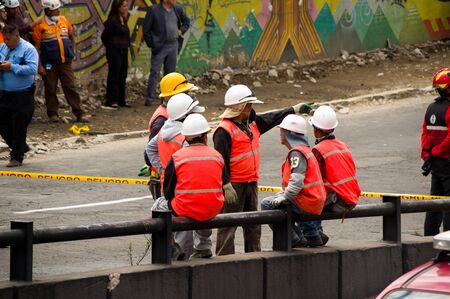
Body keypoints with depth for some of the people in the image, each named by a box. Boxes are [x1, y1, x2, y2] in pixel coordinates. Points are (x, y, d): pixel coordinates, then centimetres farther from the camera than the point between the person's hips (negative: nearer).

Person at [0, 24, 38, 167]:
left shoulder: (28, 49, -11)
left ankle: (17, 157, 11)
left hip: (22, 95, -6)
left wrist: (12, 67, -23)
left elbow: (32, 69, -21)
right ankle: (21, 147, 31)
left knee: (19, 127, 0)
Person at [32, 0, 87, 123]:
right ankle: (53, 114, 15)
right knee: (51, 89, 4)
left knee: (71, 87, 1)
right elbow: (37, 47, -7)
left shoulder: (64, 20, 5)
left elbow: (71, 36, 22)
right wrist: (40, 66, -11)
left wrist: (71, 51, 15)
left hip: (65, 62, 3)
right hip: (49, 64, -3)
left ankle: (79, 114, 1)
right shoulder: (41, 25, -7)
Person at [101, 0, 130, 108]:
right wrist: (110, 47, 0)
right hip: (114, 51, -8)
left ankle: (121, 100, 19)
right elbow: (104, 36, -11)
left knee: (122, 76, 12)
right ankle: (110, 101, 1)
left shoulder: (123, 20, 10)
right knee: (114, 76, -4)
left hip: (123, 51, 8)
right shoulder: (112, 20, -15)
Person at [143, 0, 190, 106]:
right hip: (159, 46, -5)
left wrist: (181, 31, 9)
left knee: (170, 73, 9)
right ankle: (150, 98, -6)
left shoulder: (177, 9, 7)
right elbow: (146, 29, -4)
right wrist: (151, 45, -6)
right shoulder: (153, 10, -7)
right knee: (155, 72, -7)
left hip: (173, 46, 5)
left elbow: (187, 21, 26)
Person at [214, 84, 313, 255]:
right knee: (228, 225, -7)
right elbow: (220, 160, -18)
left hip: (251, 183, 9)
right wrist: (226, 186, -22)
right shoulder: (224, 130, -15)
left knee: (253, 224, 16)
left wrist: (294, 110, 31)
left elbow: (272, 119, 28)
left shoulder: (253, 124, 12)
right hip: (234, 186, -9)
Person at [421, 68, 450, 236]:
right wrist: (433, 153, -13)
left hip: (435, 161, 8)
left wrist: (427, 155, 2)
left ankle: (429, 234, 18)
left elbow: (425, 133, 8)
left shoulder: (431, 108, 10)